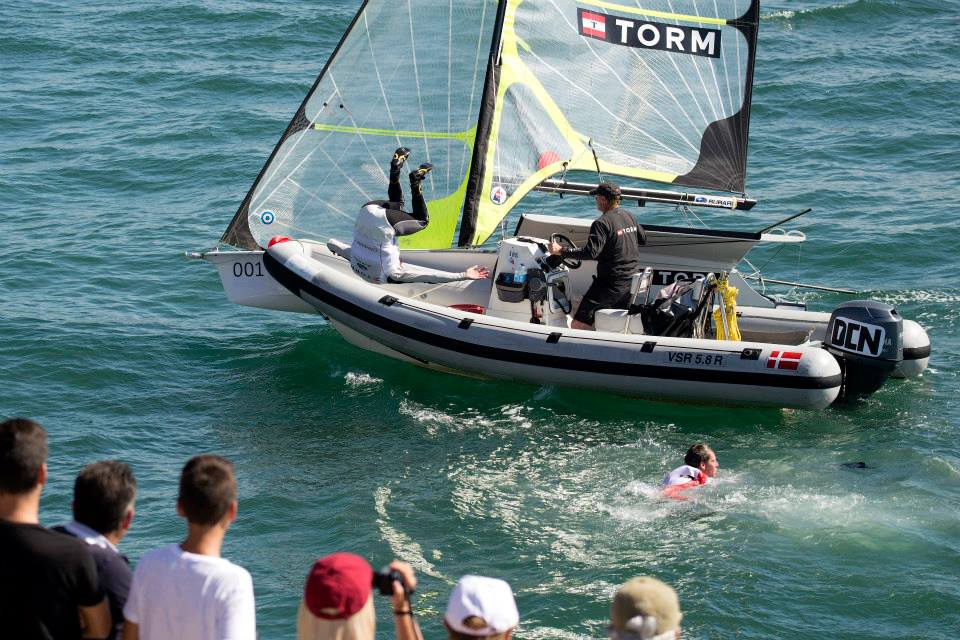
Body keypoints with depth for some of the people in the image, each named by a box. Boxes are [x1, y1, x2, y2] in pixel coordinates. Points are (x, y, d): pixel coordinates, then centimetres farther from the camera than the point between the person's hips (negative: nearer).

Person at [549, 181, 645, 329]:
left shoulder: (602, 223, -17)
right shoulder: (629, 217, 8)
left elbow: (590, 252, -26)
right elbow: (643, 240, 23)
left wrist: (561, 251, -22)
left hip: (611, 283, -9)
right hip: (632, 281, 9)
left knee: (577, 325, -11)